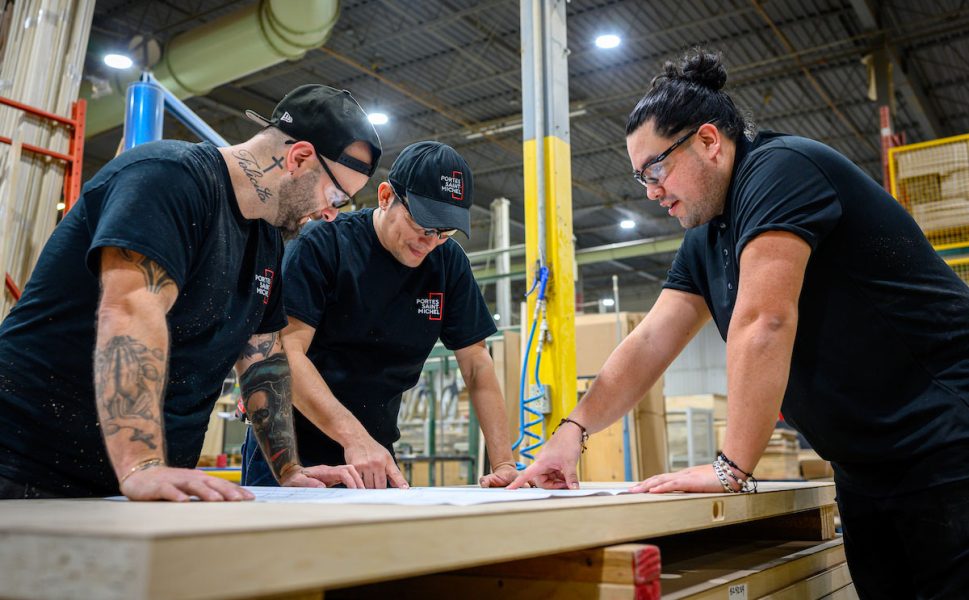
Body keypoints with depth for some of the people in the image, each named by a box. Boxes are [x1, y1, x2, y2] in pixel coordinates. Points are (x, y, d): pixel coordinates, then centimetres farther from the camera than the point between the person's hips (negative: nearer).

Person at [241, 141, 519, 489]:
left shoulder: (448, 261, 0)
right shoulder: (322, 243, -13)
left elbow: (476, 364, 0)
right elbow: (287, 352, -22)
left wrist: (503, 464, -10)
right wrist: (353, 436, -34)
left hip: (375, 456, 4)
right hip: (289, 451, -3)